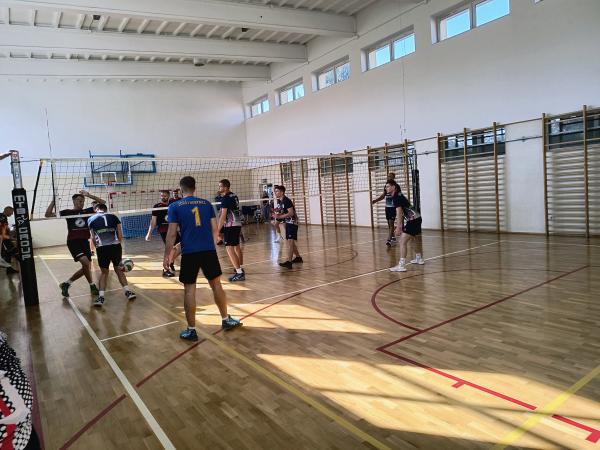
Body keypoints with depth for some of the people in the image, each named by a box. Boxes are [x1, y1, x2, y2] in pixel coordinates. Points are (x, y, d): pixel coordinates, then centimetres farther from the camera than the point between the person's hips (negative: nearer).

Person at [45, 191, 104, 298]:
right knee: (85, 262, -22)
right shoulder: (67, 212, 1)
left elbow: (102, 203, 3)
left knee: (86, 268, 7)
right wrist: (54, 201, -11)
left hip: (85, 241, 5)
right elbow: (48, 214, -3)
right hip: (73, 242, -5)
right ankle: (92, 286, -5)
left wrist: (89, 195, -4)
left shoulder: (86, 211, 8)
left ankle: (66, 284, 25)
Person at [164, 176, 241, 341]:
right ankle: (226, 320, 24)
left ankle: (191, 330, 10)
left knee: (189, 290, 4)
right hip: (209, 251, 2)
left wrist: (167, 255, 4)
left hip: (189, 253, -2)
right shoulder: (206, 203, 7)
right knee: (216, 284, 14)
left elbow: (171, 234, -4)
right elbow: (215, 230, 6)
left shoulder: (175, 206, 0)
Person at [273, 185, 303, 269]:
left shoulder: (286, 201, -19)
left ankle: (289, 262, -20)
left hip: (292, 222, -10)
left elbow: (291, 213, -25)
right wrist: (276, 210, -1)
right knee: (290, 241, 18)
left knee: (290, 241, -16)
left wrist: (279, 216, -30)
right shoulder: (279, 201, 8)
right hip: (287, 223, 10)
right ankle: (298, 257, 34)